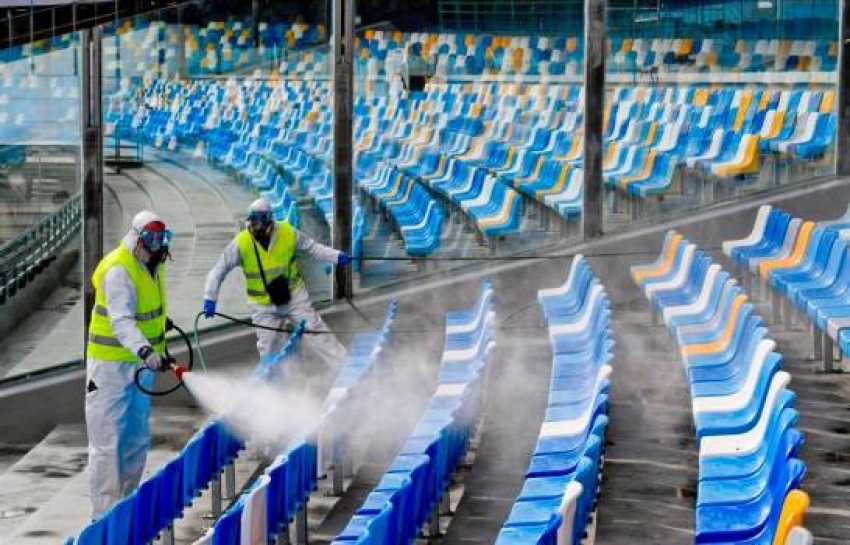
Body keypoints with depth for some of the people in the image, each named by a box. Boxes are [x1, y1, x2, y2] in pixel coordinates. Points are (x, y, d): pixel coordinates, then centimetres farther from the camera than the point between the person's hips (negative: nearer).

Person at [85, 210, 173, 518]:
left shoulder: (152, 264, 6)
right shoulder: (119, 271, -23)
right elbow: (121, 321, -36)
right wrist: (145, 350, -50)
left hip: (141, 365, 9)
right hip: (111, 367, -9)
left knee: (137, 440, 15)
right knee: (108, 443, -6)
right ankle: (104, 514, -4)